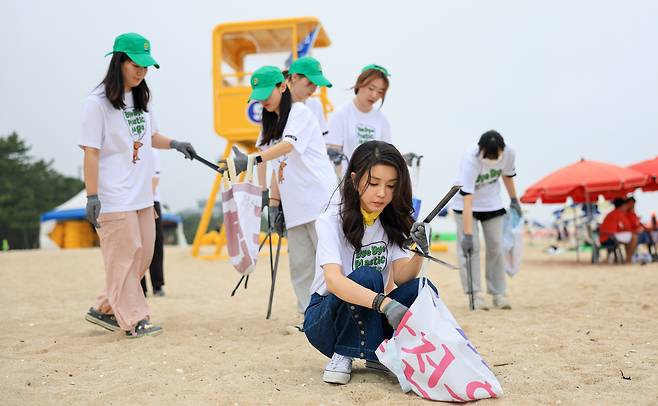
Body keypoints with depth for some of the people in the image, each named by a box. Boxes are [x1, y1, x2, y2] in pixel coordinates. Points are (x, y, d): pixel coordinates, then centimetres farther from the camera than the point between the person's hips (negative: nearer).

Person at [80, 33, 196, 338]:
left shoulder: (141, 98, 12)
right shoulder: (97, 103, -10)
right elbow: (91, 151, -13)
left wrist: (174, 144, 5)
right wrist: (92, 197, -18)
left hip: (142, 195, 8)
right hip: (114, 198, -8)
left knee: (144, 253, 11)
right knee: (125, 256, -3)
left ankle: (106, 310, 25)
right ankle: (134, 320, 8)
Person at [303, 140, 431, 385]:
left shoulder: (393, 223, -1)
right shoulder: (331, 221, -18)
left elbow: (400, 277, -11)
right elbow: (333, 281, -34)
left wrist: (420, 254, -32)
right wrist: (384, 303, -48)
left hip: (370, 318, 5)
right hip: (325, 318, -4)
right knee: (366, 277, -34)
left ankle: (380, 355, -7)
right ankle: (343, 356, -15)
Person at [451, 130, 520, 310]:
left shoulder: (509, 153, -22)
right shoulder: (470, 161, -35)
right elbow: (467, 203, -39)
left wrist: (514, 200, 13)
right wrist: (467, 235, -41)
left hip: (492, 204, 4)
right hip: (466, 203, -4)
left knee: (496, 247, 3)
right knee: (470, 247, -12)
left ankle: (498, 294, 13)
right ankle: (475, 293, -6)